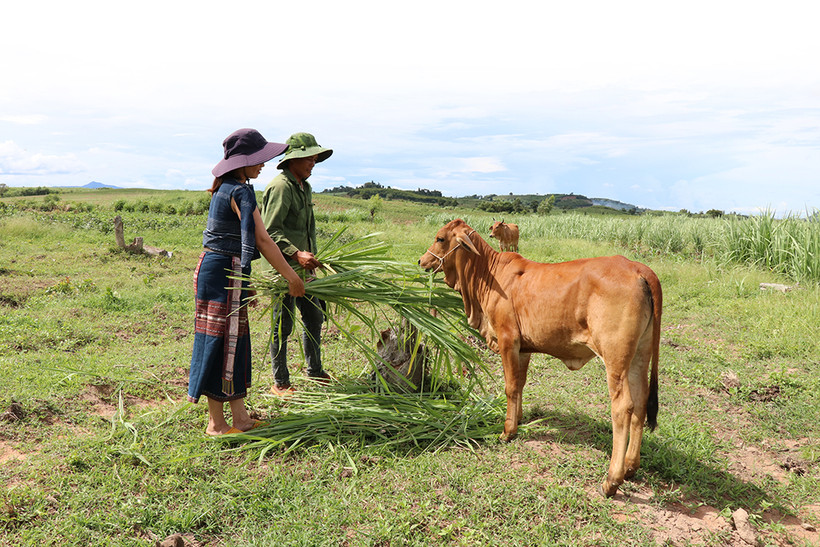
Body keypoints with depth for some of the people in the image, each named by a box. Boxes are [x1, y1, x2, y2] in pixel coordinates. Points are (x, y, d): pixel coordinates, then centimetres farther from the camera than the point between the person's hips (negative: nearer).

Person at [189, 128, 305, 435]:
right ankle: (216, 424, 11)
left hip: (216, 267, 10)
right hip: (224, 273, -10)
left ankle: (240, 418, 23)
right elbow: (262, 240, -21)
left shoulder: (224, 188, 14)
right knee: (222, 343, -1)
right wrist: (292, 278, -16)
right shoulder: (240, 191, -16)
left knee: (235, 341, 13)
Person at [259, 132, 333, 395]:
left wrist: (311, 259, 22)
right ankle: (280, 383, 14)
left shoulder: (305, 187, 15)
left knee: (314, 316, 17)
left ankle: (315, 371, 34)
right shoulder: (280, 186, -15)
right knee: (283, 325, 0)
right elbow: (269, 231, -22)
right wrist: (295, 254, -31)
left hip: (302, 266, 10)